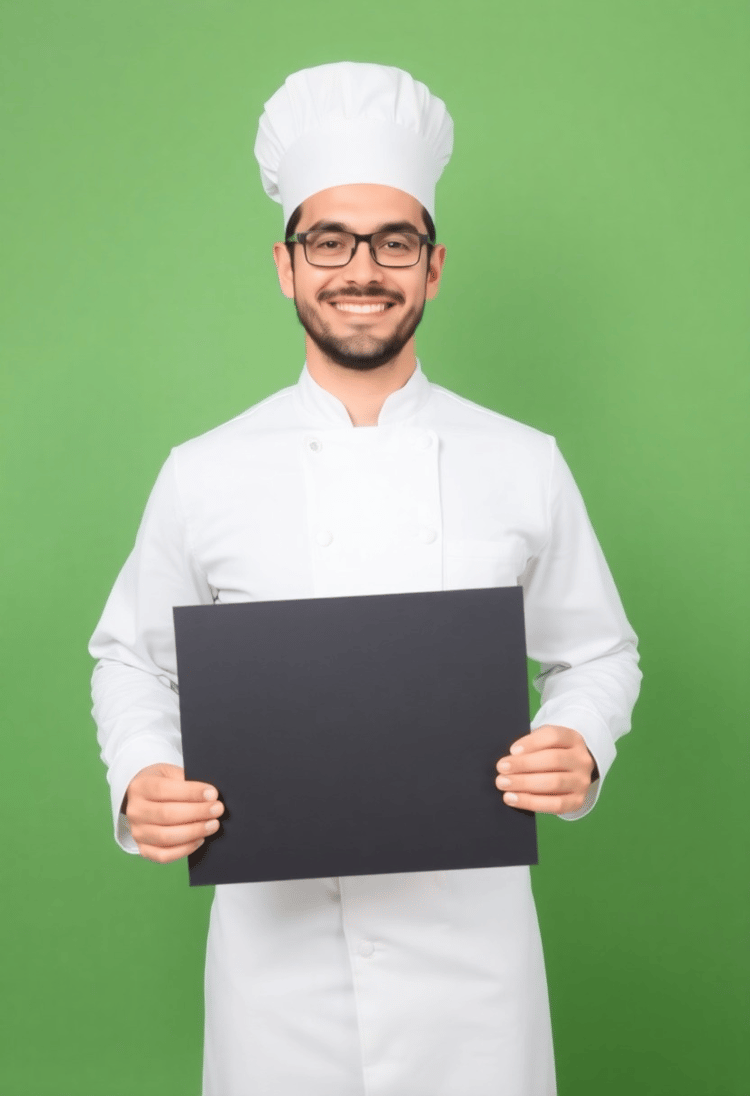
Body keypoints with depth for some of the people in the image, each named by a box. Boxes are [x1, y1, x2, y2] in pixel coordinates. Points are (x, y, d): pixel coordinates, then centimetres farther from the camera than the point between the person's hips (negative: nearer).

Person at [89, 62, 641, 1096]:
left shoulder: (524, 467, -1)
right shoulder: (204, 475, -2)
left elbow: (597, 654, 8)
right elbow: (133, 659, 8)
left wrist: (581, 748, -12)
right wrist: (141, 780, -11)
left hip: (472, 929, 1)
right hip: (279, 932, 0)